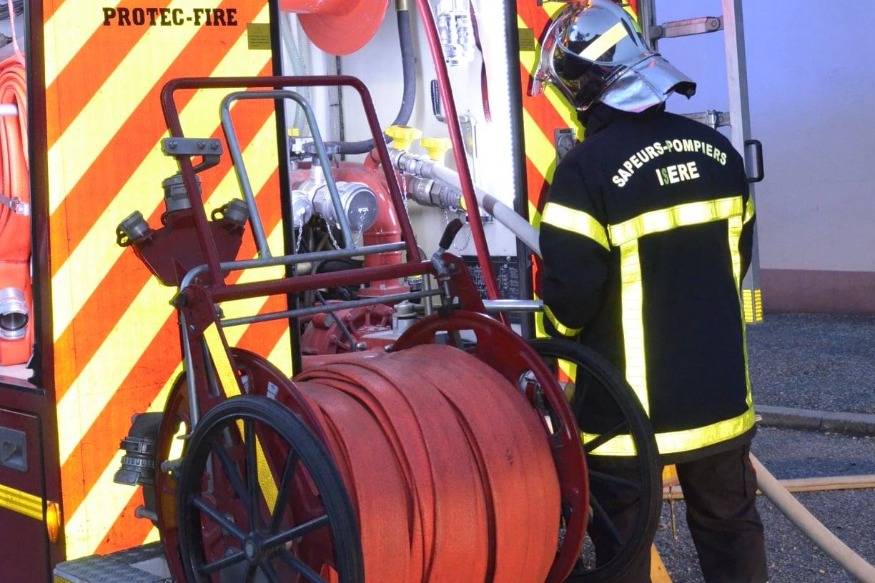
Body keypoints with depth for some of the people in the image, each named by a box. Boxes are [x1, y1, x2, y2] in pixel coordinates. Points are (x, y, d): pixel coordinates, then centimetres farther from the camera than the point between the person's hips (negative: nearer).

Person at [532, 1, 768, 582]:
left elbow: (568, 298, -19)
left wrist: (558, 327, 4)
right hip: (720, 390, 6)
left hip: (631, 405, -5)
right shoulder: (718, 150, 0)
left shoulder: (587, 169, -21)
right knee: (730, 524, 20)